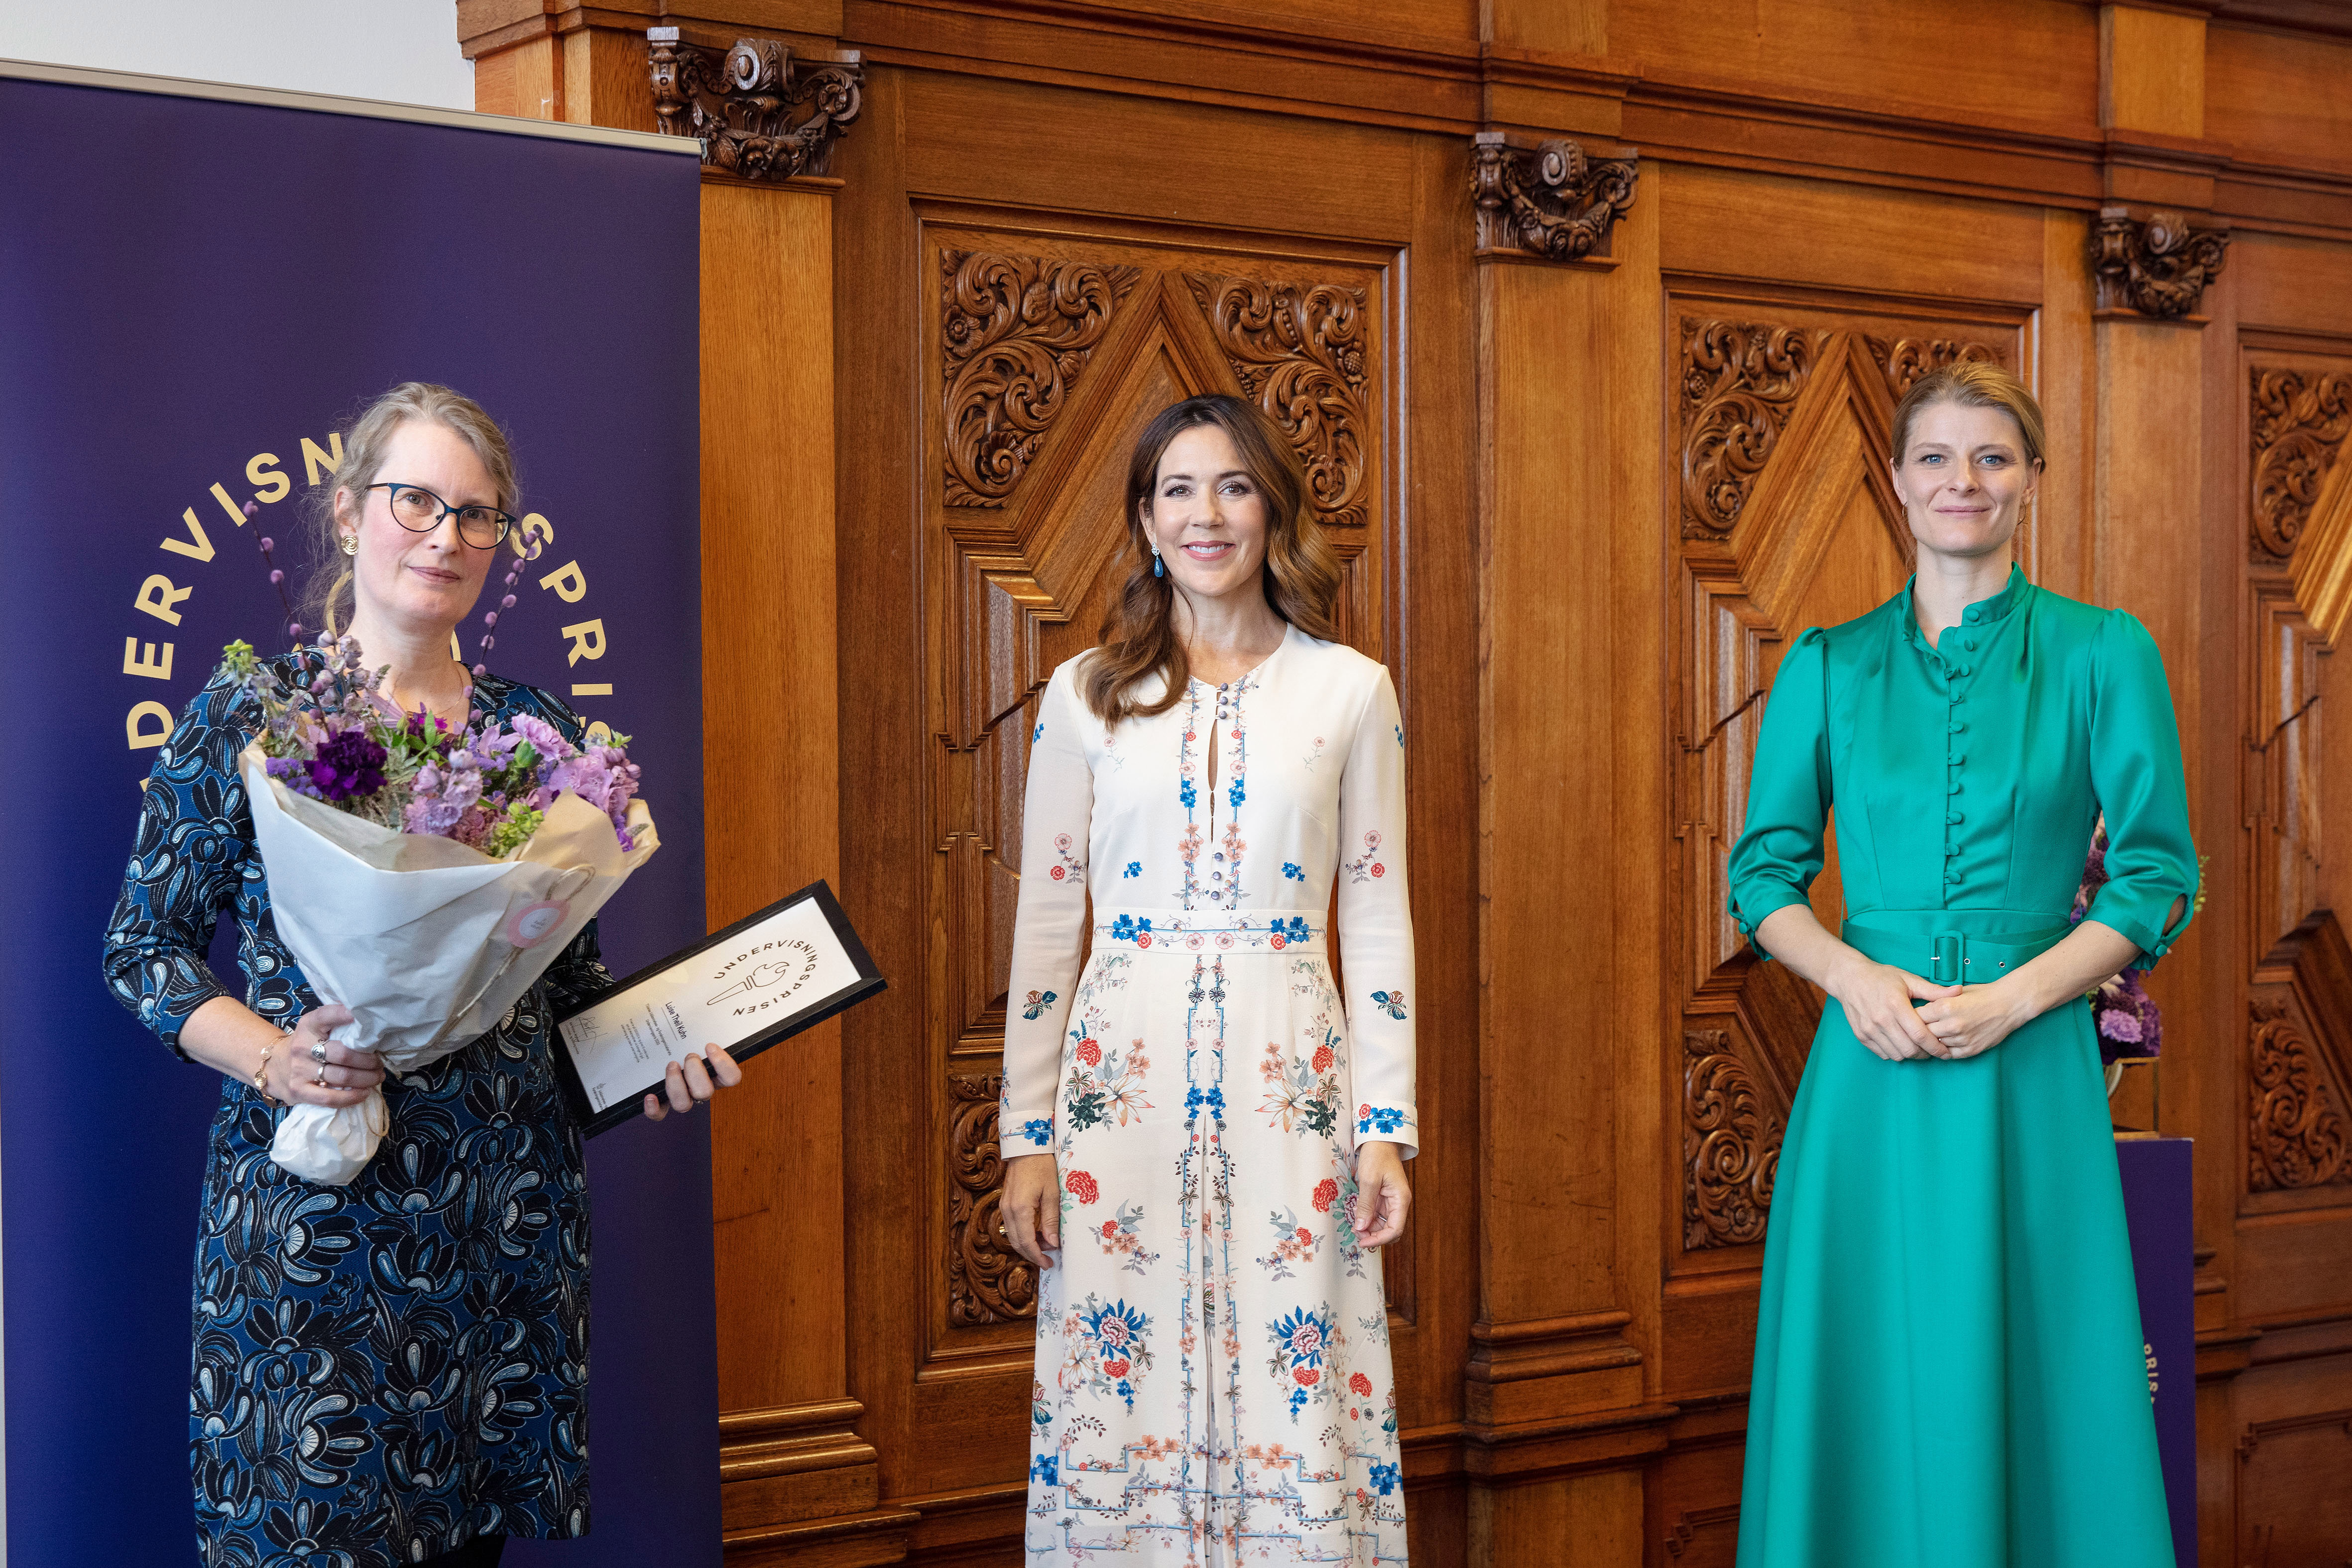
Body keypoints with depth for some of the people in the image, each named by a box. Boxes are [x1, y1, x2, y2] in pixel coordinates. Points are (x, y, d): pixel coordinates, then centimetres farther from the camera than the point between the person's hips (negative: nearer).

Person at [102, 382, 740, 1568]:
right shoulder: (248, 719, -2)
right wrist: (271, 1060, -15)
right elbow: (143, 948, 1)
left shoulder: (533, 733, 9)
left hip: (504, 1202, 3)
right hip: (311, 1195, -3)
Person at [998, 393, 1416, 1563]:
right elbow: (1046, 922, 7)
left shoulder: (1350, 691, 5)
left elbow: (1378, 919, 5)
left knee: (1293, 1402, 0)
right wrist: (1026, 1136, 2)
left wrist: (1387, 1125, -1)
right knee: (1122, 1403, 2)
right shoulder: (1085, 697, 6)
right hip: (1123, 1077, 1)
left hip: (1289, 1076, 0)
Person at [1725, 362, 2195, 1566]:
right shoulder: (1829, 665, 9)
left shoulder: (2103, 654, 3)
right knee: (1866, 1381, 5)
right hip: (1870, 1065, 2)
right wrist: (1855, 975, -10)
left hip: (2032, 1067, -1)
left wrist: (2013, 994, -12)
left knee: (2029, 1381, 3)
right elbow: (1764, 870, 9)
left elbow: (2157, 876, 0)